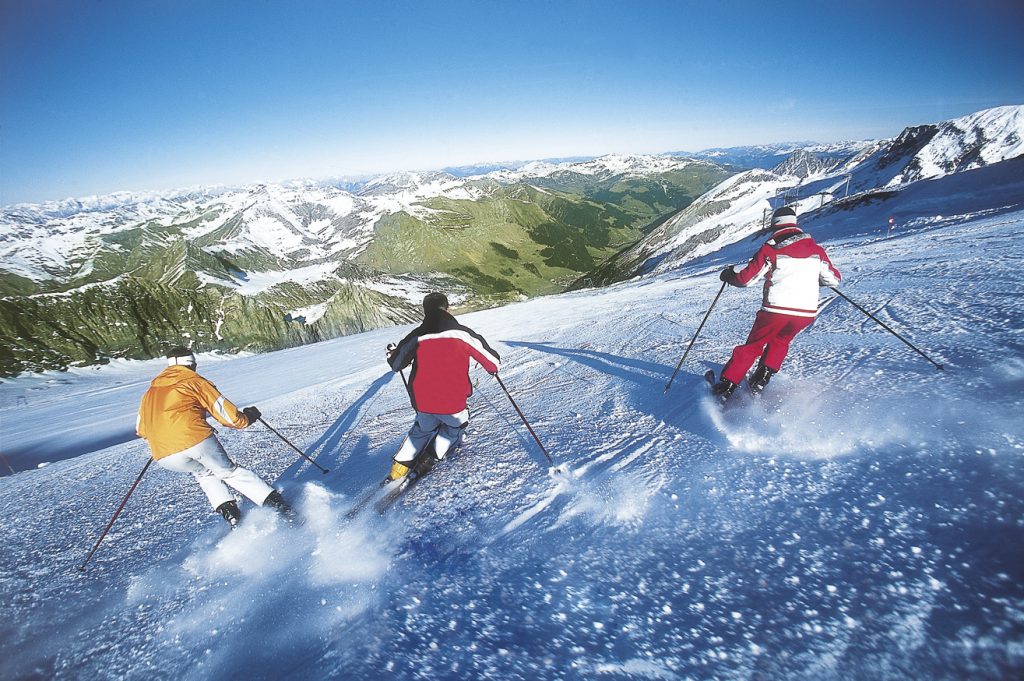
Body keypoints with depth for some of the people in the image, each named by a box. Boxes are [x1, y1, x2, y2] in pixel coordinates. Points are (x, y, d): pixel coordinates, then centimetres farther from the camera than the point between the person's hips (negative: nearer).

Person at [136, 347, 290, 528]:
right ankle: (274, 502, 9)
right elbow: (226, 413, 6)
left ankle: (229, 512, 14)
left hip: (165, 457, 4)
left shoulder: (150, 392, 25)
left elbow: (141, 430, 34)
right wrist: (246, 418, 25)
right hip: (198, 441, -4)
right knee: (229, 471, 18)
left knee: (203, 472, 31)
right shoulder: (195, 381, 11)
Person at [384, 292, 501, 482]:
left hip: (423, 403, 3)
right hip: (453, 403, -2)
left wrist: (392, 354, 35)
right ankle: (433, 457, 14)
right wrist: (494, 366, 23)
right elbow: (492, 361, -1)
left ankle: (399, 468, 24)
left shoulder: (416, 336, -3)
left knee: (423, 429, 31)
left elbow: (396, 363, 12)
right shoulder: (462, 333, -9)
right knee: (455, 426, 30)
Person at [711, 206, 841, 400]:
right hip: (807, 313, 3)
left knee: (752, 346, 13)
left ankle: (726, 387, 11)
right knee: (781, 341, 29)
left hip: (776, 309, -3)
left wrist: (729, 275, 16)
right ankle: (762, 378, 18)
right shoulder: (815, 248, 9)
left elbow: (746, 278, -4)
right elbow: (834, 278, 14)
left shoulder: (769, 249, -2)